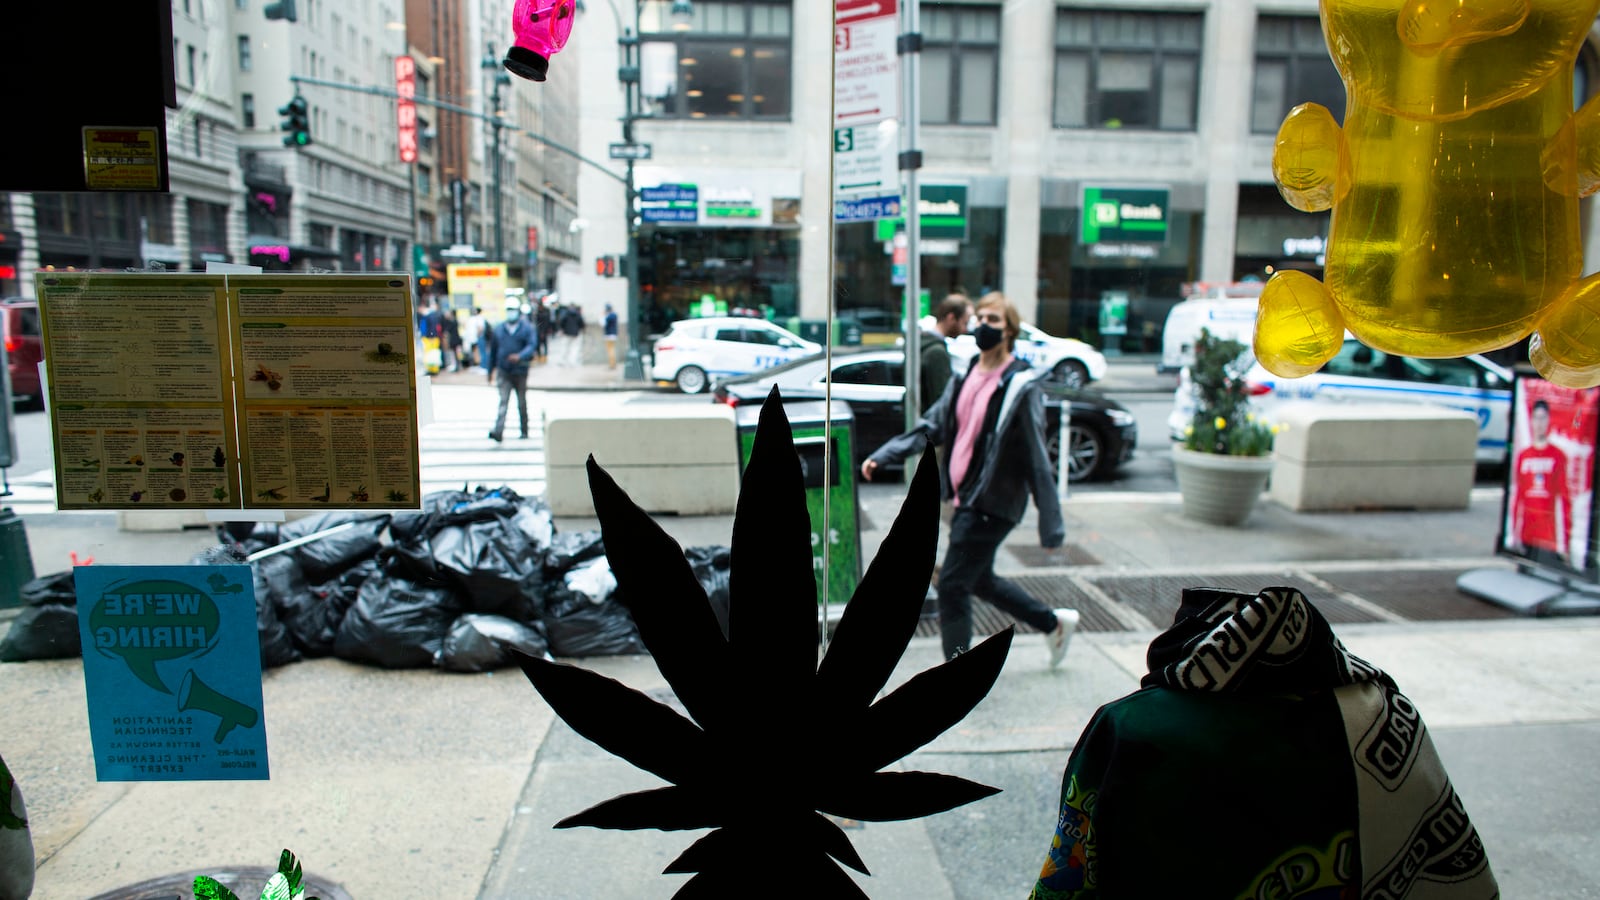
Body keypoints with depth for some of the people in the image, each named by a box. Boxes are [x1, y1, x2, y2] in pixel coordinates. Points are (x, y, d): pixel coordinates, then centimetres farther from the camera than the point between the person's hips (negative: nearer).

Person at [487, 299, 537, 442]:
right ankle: (498, 431, -21)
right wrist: (491, 370, 17)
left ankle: (524, 431, 23)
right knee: (503, 401, -12)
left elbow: (531, 345, -13)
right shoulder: (499, 329, 9)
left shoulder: (527, 328, 0)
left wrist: (520, 356, -32)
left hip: (520, 371, -1)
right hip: (503, 371, 1)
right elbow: (493, 350, 15)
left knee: (522, 403, 10)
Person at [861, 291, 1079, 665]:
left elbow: (1038, 461, -15)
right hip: (967, 499, 8)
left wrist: (1051, 527, -14)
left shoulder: (1021, 387, -14)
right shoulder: (965, 379, 8)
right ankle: (1054, 623, 40)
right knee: (980, 580, 21)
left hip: (992, 504, -8)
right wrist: (882, 455, -2)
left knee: (952, 587, -4)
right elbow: (930, 427, 10)